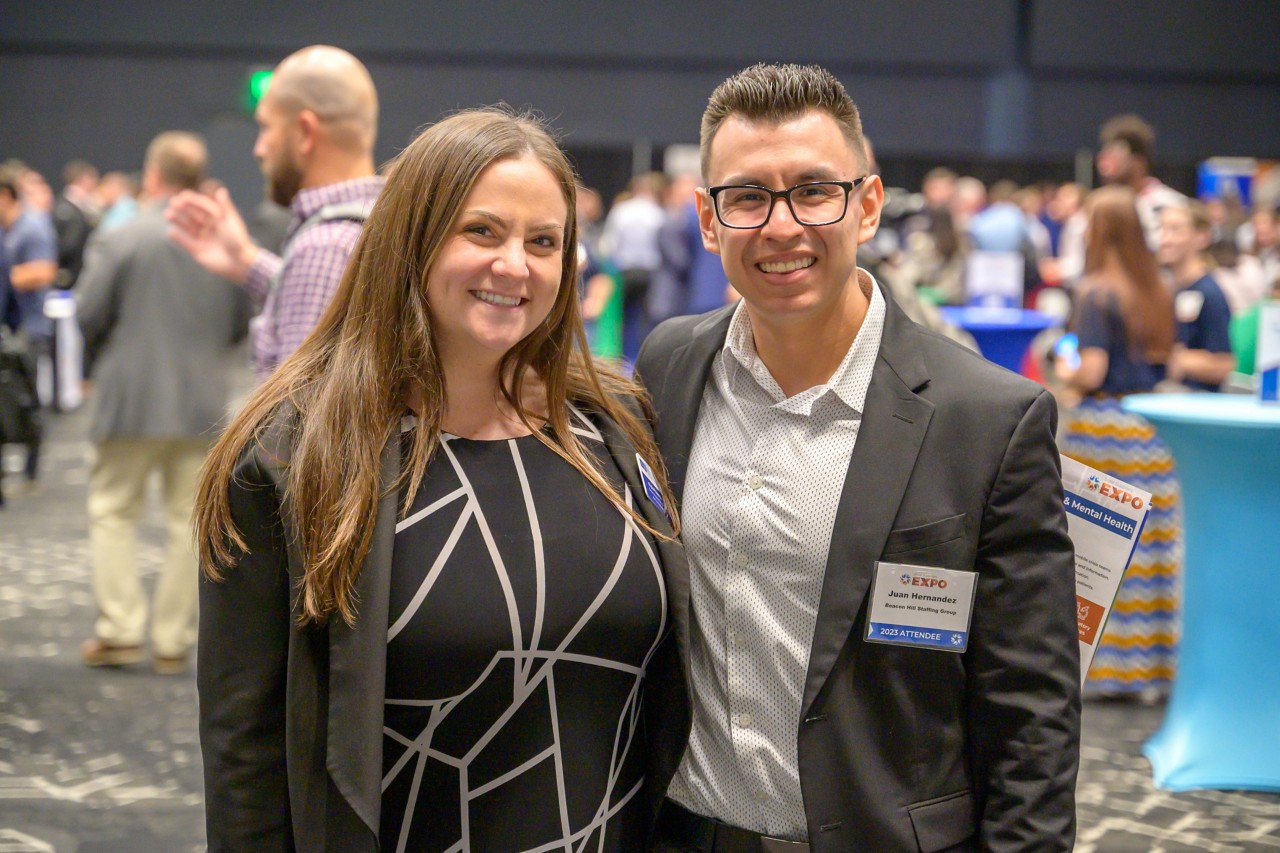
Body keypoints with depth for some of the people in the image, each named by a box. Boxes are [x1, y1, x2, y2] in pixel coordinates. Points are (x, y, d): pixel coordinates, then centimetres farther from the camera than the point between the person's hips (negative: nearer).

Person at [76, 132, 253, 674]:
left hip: (131, 399, -3)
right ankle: (173, 641, 11)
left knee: (113, 512, 10)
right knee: (188, 520, 8)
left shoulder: (121, 240, -11)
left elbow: (88, 316, -7)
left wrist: (98, 364, 13)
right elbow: (242, 324, 7)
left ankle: (119, 629, 3)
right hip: (202, 401, 3)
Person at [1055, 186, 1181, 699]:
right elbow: (1171, 362, 13)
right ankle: (1152, 662, 12)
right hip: (1151, 425, 6)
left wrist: (1066, 373, 5)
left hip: (1102, 425, -6)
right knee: (1153, 546, 7)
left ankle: (1105, 662, 8)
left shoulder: (1096, 292, -11)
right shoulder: (1160, 293, 6)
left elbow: (1091, 372, -15)